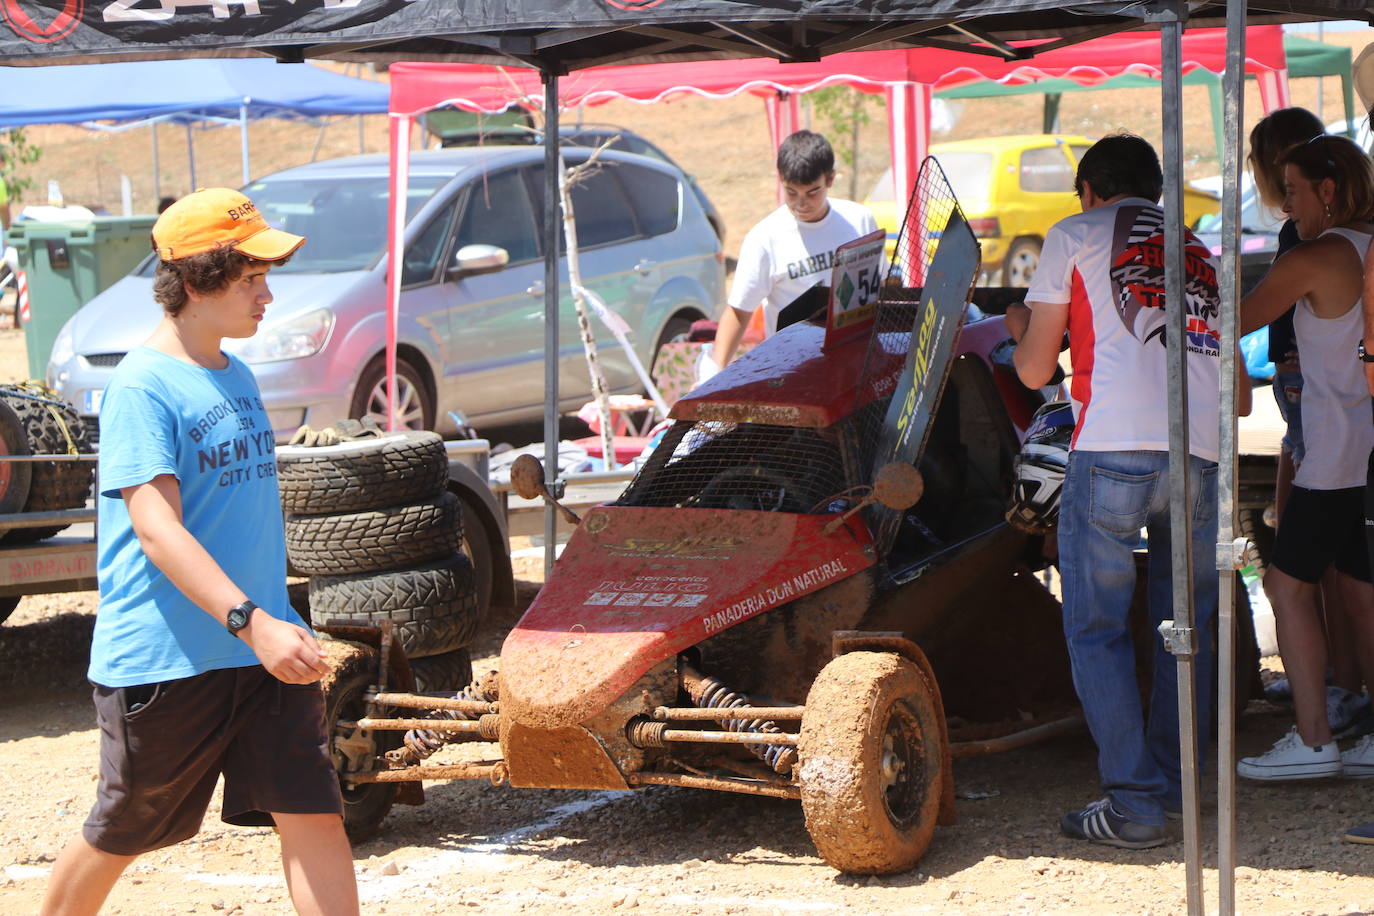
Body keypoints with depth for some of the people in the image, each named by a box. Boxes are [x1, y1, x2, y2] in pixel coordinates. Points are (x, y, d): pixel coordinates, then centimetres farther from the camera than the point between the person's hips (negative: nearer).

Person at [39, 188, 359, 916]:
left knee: (313, 815, -4)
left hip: (263, 651, 7)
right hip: (162, 659, -7)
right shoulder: (143, 386, -14)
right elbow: (156, 528, -24)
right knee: (120, 835, 11)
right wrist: (251, 623, -34)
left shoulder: (235, 376, 12)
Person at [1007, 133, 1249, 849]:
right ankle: (1179, 787, 21)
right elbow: (1240, 397, 26)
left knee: (1097, 630, 3)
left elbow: (1034, 370, 13)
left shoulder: (1075, 235, 13)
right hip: (1202, 455, 4)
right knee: (1185, 626, 17)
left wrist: (1023, 331, 34)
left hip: (1113, 450, -4)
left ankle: (1134, 804, -2)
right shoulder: (1201, 253, 26)